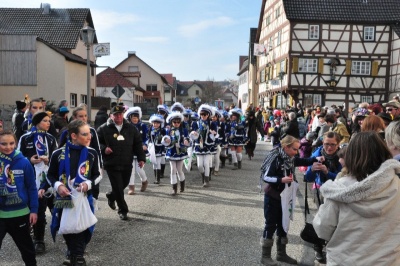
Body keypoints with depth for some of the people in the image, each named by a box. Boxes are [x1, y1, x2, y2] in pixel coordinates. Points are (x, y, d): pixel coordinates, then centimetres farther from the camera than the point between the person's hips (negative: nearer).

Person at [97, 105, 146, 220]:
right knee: (118, 187, -2)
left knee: (124, 184, 18)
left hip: (127, 163, 4)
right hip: (111, 164, -4)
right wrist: (103, 148, -17)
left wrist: (141, 158, 1)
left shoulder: (131, 128, 5)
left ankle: (111, 195, 49)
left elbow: (138, 144, 8)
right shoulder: (104, 129, -3)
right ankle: (123, 210, 14)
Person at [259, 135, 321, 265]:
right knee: (271, 225, -1)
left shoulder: (291, 159, 1)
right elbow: (266, 177, -22)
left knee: (283, 224, 15)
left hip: (285, 196, 8)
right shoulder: (275, 159, -21)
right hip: (272, 197, -8)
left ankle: (281, 254, 28)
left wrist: (316, 159, -7)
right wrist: (281, 180, -35)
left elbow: (304, 161, 12)